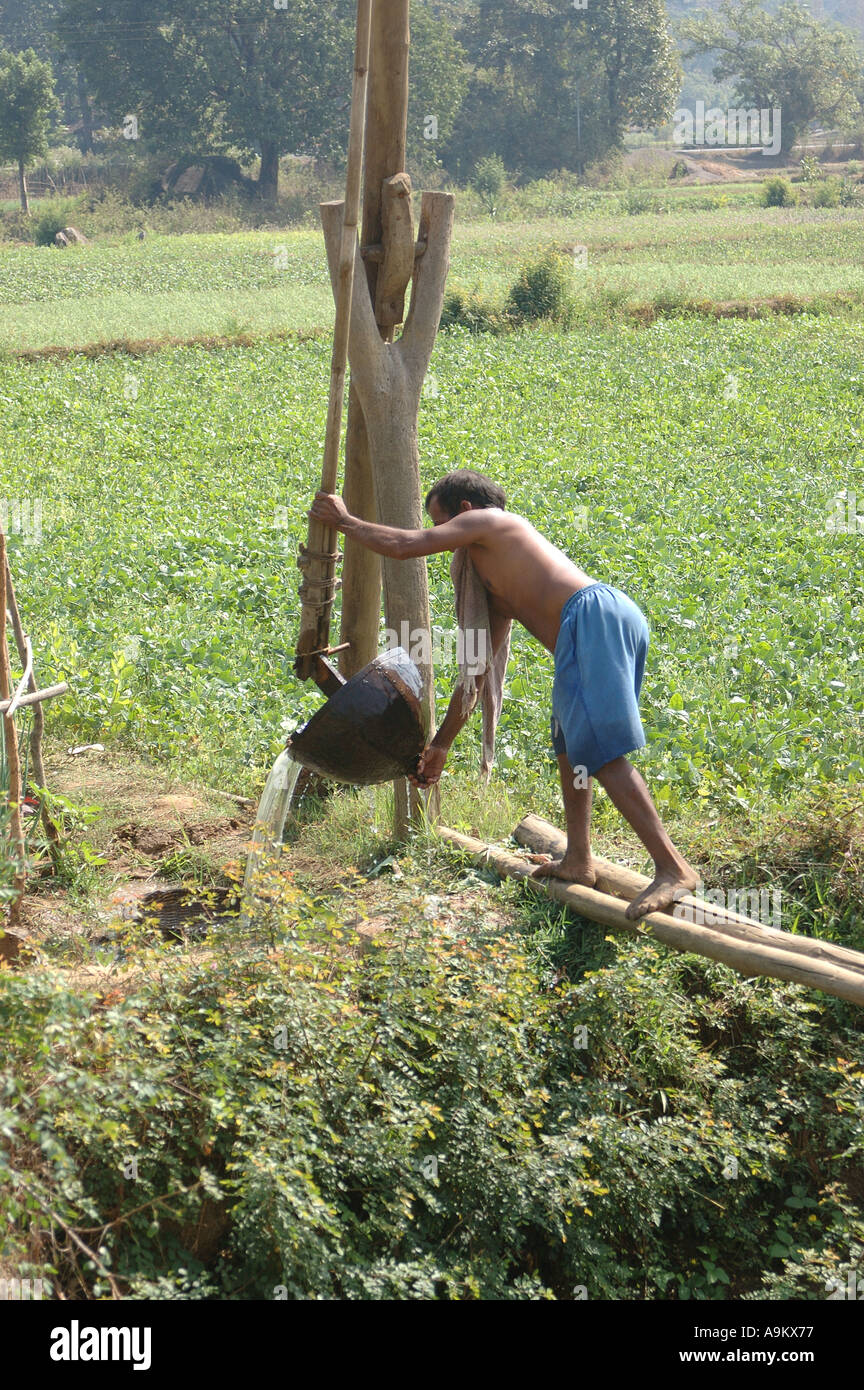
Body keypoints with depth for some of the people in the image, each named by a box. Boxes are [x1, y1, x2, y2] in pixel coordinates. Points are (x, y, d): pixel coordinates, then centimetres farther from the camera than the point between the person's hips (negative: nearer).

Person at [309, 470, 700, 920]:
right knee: (569, 740, 26)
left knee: (600, 751, -17)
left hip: (594, 614, -10)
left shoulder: (486, 521, 12)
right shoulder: (497, 594, 35)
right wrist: (441, 743, 43)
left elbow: (402, 545, 5)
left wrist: (345, 520, 23)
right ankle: (578, 861, 27)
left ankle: (673, 868, -24)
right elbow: (477, 670, 39)